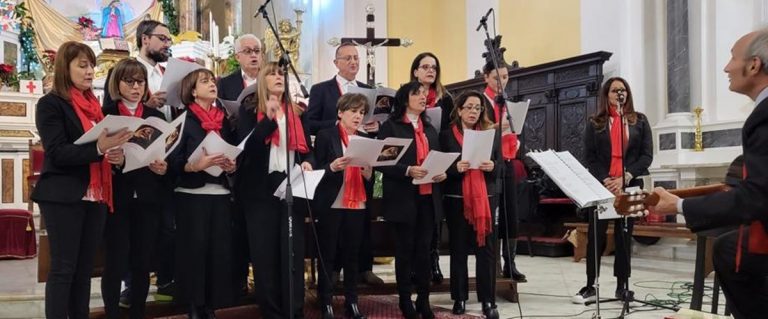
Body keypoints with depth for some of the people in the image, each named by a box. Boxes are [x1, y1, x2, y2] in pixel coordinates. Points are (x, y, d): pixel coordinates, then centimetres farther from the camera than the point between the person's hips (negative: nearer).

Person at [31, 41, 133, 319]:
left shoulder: (94, 105, 16)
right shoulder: (50, 104, -5)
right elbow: (57, 153, -15)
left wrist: (116, 154, 2)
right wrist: (98, 148, -28)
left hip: (96, 196, 7)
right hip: (64, 198, -7)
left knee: (85, 267, 9)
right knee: (63, 268, -5)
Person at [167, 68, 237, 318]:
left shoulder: (224, 121, 15)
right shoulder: (183, 120, 0)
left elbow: (235, 155, 18)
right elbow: (172, 161, -7)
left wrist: (232, 166, -3)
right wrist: (195, 165, -23)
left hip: (220, 194, 4)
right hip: (191, 195, -4)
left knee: (220, 250, -2)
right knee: (193, 250, -6)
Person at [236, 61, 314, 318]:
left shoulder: (295, 110, 14)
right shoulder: (249, 109, 3)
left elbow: (307, 146, 16)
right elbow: (247, 144, -12)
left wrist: (308, 162, -6)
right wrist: (270, 118, -22)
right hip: (260, 189, -2)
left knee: (293, 250, 1)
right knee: (264, 252, 1)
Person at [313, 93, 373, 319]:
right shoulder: (325, 136, -1)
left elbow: (369, 178, 13)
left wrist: (369, 174, -9)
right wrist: (332, 167, -24)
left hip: (358, 206, 4)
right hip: (331, 205, -4)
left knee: (352, 256, 8)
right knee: (327, 256, 1)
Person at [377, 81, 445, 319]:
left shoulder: (430, 129, 16)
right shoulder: (390, 127, -3)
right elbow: (382, 162, -9)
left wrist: (442, 173, -1)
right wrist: (407, 171, -21)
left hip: (428, 198, 5)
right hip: (404, 198, -5)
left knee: (424, 249, 7)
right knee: (405, 250, 3)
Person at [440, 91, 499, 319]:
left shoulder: (490, 133, 10)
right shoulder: (447, 135, 2)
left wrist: (492, 166, -14)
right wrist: (456, 168, -20)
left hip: (485, 198, 2)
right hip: (457, 199, -2)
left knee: (486, 248, 0)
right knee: (458, 248, 5)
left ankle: (488, 300, 6)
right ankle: (459, 298, 14)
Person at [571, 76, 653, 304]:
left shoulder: (639, 121, 7)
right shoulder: (595, 123, 6)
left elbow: (647, 155, 1)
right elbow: (589, 157, 1)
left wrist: (625, 178, -11)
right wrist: (605, 180, -13)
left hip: (630, 186, 1)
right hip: (601, 185, -1)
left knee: (624, 236, 6)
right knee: (595, 236, -2)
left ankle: (622, 286, 14)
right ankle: (590, 286, 4)